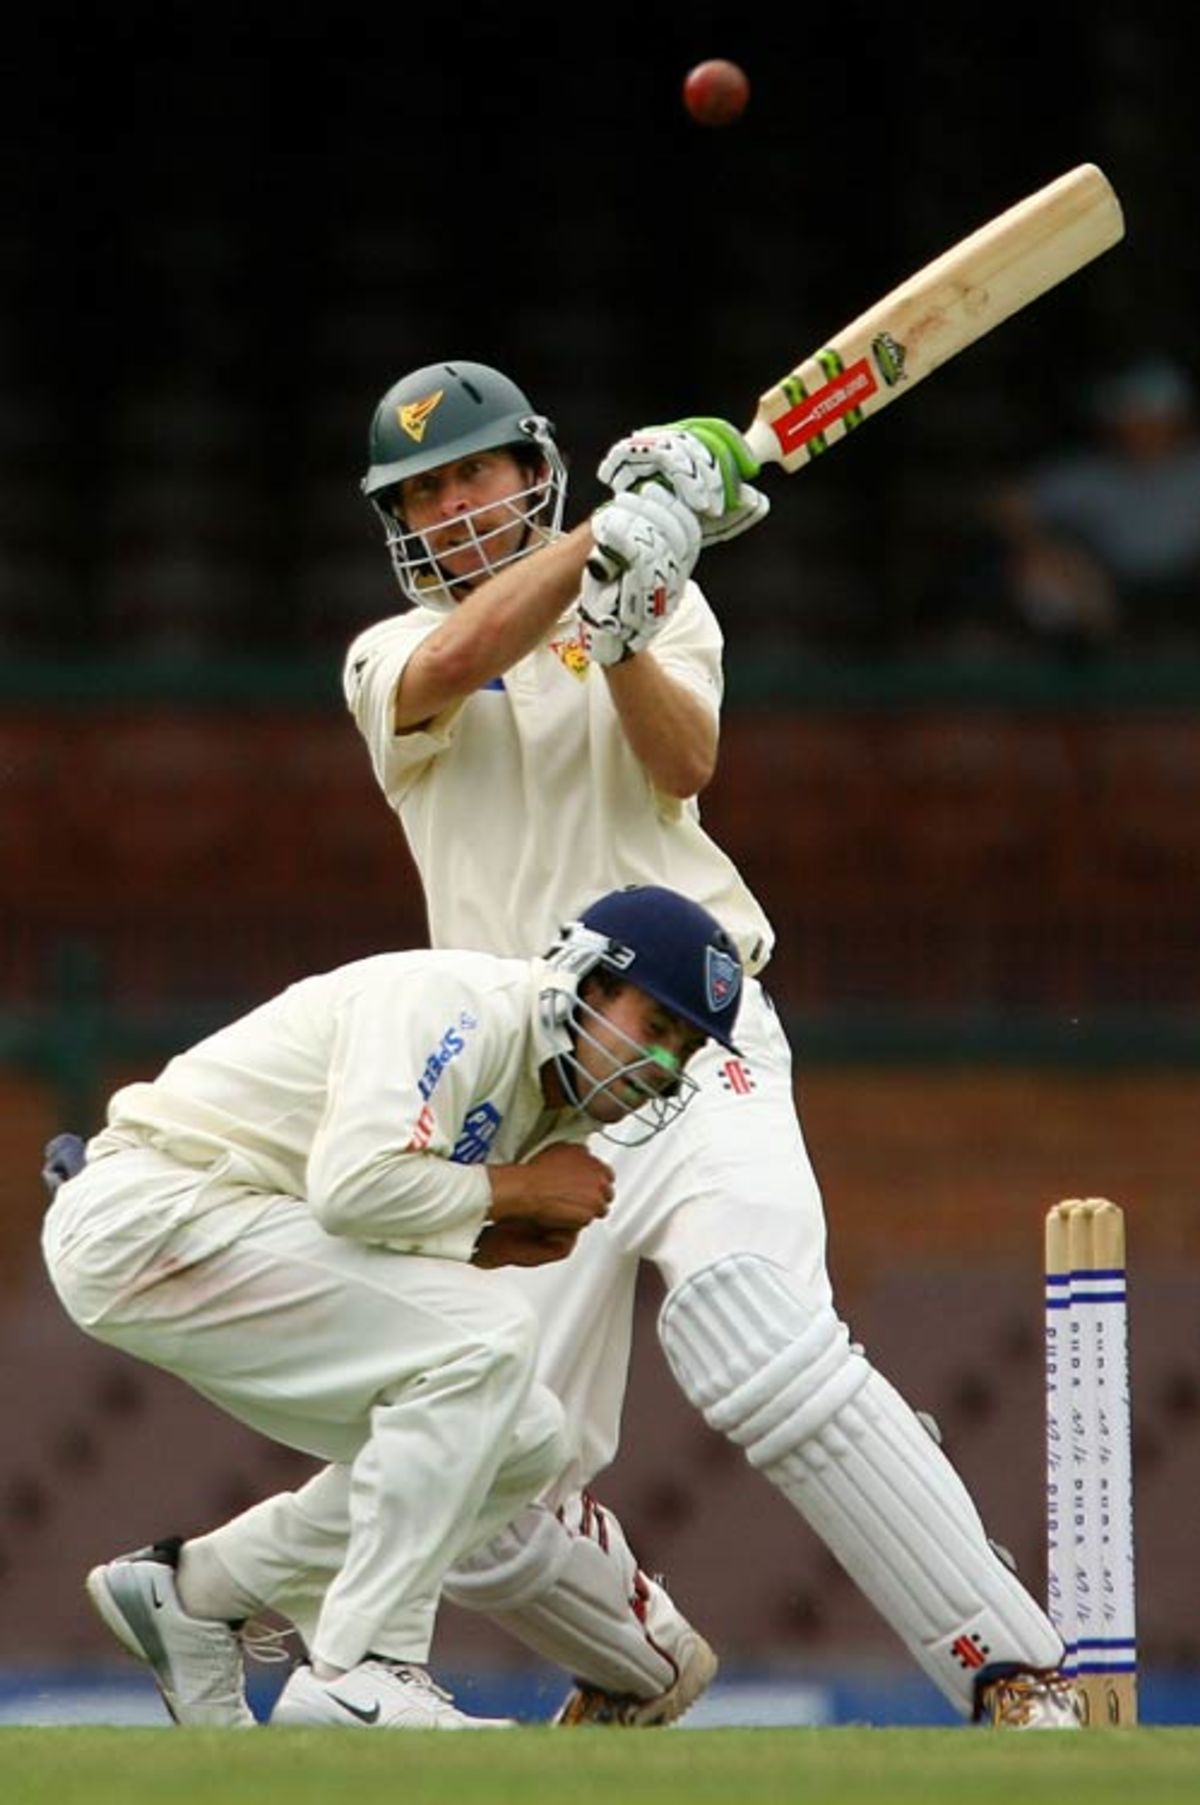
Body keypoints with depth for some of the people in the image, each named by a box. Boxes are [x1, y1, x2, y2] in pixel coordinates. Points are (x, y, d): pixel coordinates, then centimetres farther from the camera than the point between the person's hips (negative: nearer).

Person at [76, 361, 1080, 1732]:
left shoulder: (667, 608, 14)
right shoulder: (389, 659, 12)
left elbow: (685, 765, -6)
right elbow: (452, 665, -14)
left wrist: (619, 631, -23)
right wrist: (617, 528, -21)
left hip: (692, 1046, -2)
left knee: (764, 1350, -29)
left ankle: (1018, 1680, -31)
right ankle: (639, 1669, 29)